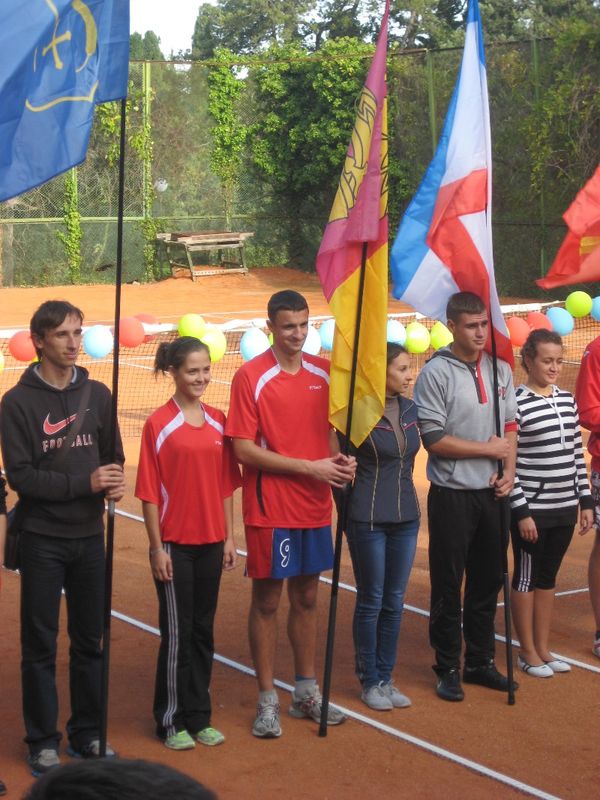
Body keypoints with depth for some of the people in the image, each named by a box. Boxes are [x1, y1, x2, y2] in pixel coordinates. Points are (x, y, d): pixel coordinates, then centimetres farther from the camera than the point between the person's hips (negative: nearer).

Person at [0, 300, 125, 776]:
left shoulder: (97, 395, 6)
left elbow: (114, 457, 9)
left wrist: (116, 482, -14)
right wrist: (84, 482, -21)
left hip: (90, 537, 4)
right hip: (42, 540, -4)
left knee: (90, 641, 11)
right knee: (41, 643, 4)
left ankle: (88, 733, 23)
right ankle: (43, 741, 13)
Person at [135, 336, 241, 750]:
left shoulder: (218, 420, 6)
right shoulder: (159, 424, -9)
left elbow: (225, 484, 11)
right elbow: (150, 492, -9)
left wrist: (229, 537, 8)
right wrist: (157, 548, -11)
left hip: (211, 542, 5)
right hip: (174, 543, -5)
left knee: (203, 630, 12)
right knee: (176, 633, 3)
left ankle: (199, 717, 23)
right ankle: (171, 720, 15)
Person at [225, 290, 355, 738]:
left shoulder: (323, 372, 6)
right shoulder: (251, 377, -11)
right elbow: (244, 450, -15)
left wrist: (340, 460, -4)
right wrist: (308, 467, -18)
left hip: (315, 507, 5)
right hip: (271, 510, -5)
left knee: (307, 597, 14)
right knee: (267, 600, 4)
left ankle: (307, 692, 27)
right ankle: (267, 700, 13)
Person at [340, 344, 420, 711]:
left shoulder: (410, 410, 5)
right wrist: (346, 513, -3)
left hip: (406, 517, 6)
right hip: (368, 519, -6)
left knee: (394, 602, 11)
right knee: (371, 601, 4)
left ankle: (386, 677, 21)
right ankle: (370, 681, 15)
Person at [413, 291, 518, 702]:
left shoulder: (500, 369, 7)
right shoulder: (436, 373, -11)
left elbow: (510, 425, 13)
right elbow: (435, 439, -15)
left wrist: (509, 471, -2)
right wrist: (488, 449, -9)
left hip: (493, 493, 5)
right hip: (452, 494, -5)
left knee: (488, 580, 13)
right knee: (448, 585, 3)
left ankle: (480, 660, 25)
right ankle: (448, 668, 14)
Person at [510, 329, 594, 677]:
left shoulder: (567, 400, 8)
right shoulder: (516, 404, -12)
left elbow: (577, 453, 14)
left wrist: (586, 501, 11)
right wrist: (521, 512, -14)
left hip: (564, 508, 6)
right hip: (531, 509, -6)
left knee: (548, 577, 14)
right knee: (527, 577, 5)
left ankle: (543, 648, 24)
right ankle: (528, 652, 16)